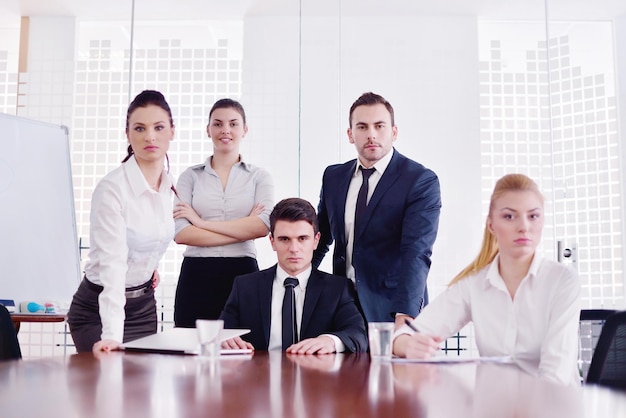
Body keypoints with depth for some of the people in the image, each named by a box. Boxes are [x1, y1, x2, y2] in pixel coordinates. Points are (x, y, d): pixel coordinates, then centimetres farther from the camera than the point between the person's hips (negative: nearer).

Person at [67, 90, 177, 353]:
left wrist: (150, 264, 5)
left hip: (144, 304, 6)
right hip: (99, 309, -6)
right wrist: (112, 334, -42)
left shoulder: (169, 186, -2)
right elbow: (113, 264, -33)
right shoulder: (112, 189, -23)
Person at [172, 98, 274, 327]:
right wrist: (242, 230, -8)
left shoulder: (259, 177, 7)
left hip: (242, 273, 0)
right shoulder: (190, 176, 8)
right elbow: (181, 233, -5)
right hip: (196, 276, 1)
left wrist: (202, 221, -8)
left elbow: (262, 226, -10)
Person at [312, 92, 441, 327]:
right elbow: (320, 239, 16)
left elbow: (417, 253, -20)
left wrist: (404, 315, -31)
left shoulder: (422, 181, -9)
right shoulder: (333, 177, 7)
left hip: (392, 310, -4)